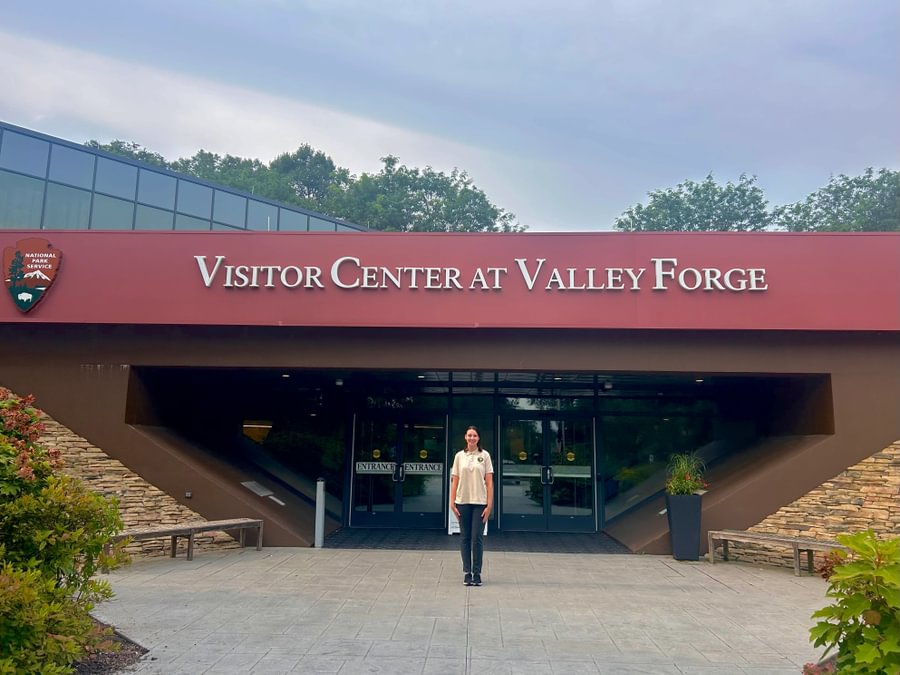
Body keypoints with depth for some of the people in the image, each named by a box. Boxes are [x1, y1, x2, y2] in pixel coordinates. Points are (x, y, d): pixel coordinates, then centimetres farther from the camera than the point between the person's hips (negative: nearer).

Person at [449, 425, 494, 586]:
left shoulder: (484, 455, 0)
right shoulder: (459, 456, 5)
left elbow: (489, 482, -1)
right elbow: (454, 481, 5)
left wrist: (489, 505, -7)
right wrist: (452, 502, -2)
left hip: (479, 502, -2)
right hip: (463, 502, 2)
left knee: (477, 538, -1)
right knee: (465, 537, 7)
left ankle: (477, 573, 8)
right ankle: (467, 573, 15)